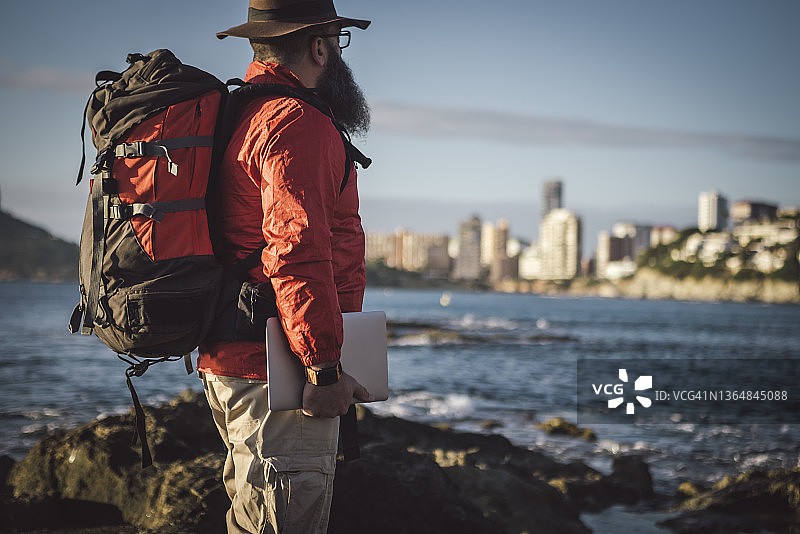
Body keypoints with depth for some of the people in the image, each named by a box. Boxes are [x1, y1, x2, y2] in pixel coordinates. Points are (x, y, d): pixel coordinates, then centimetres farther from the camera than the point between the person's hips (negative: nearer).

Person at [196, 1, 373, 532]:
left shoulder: (237, 115, 18)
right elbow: (298, 253, -25)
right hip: (273, 372, -11)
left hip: (227, 359, 11)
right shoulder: (297, 123, -15)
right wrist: (325, 368, -23)